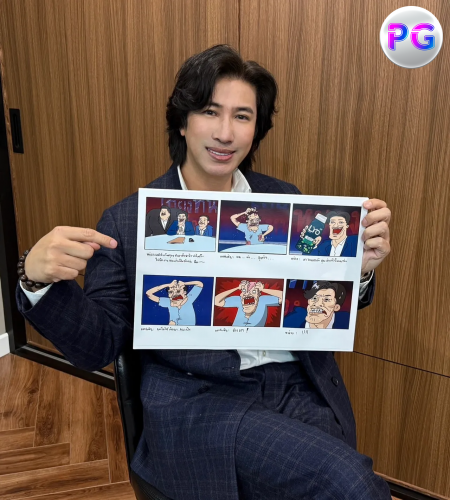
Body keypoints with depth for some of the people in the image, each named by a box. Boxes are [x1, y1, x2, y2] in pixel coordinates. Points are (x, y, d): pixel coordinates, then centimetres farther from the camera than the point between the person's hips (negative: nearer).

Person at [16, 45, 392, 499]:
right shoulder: (128, 222, -2)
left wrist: (360, 269, -10)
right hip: (201, 404, -4)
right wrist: (40, 280, -18)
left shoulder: (286, 202, 7)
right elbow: (97, 347, 0)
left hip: (301, 387, 4)